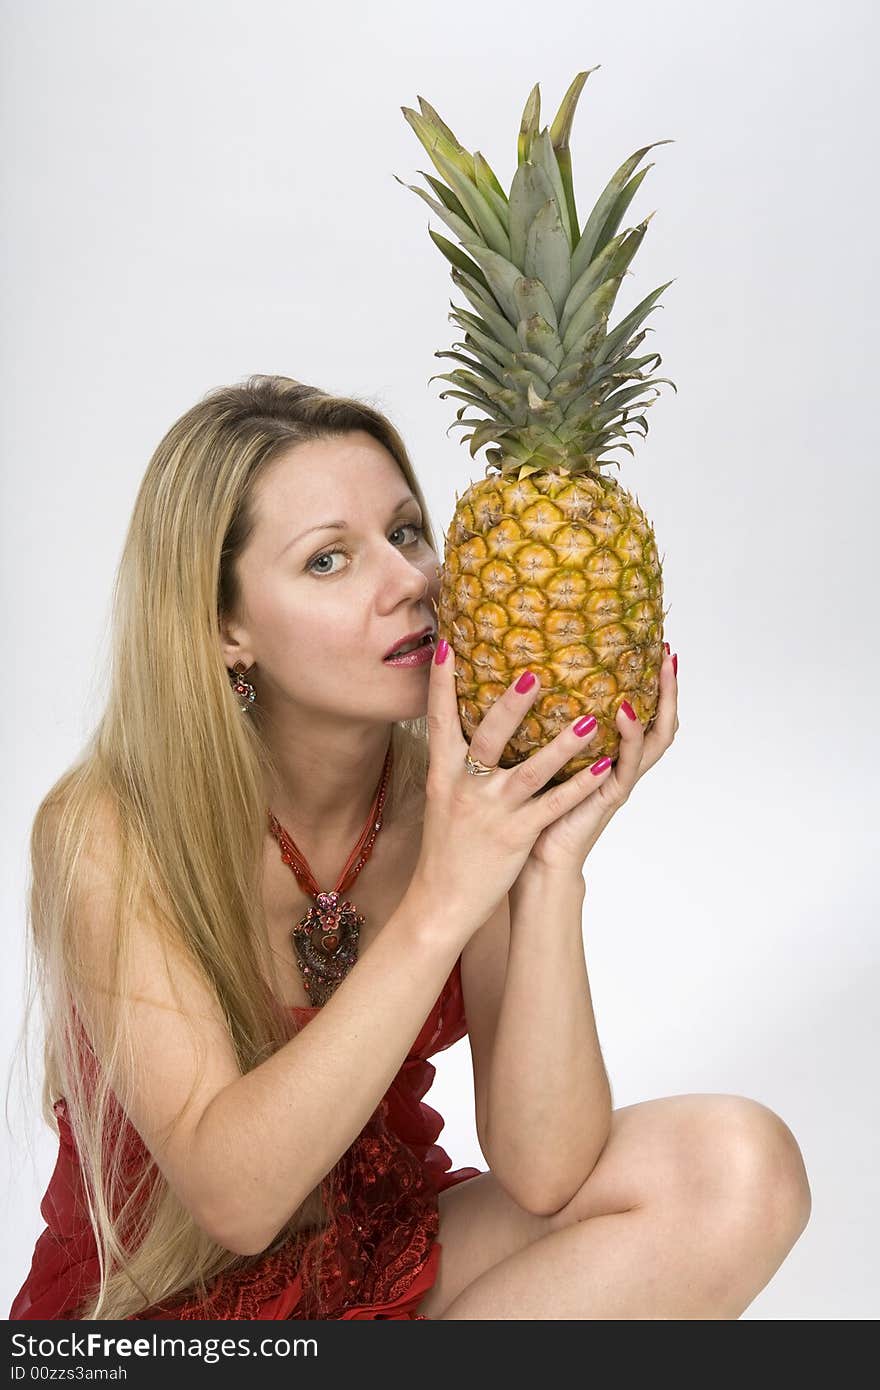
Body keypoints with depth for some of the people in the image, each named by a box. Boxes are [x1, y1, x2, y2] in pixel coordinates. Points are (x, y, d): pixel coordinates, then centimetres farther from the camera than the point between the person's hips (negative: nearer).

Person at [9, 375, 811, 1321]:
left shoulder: (468, 792, -13)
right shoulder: (107, 832, -22)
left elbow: (539, 1173, -19)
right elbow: (232, 1195, -29)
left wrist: (552, 868, -32)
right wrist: (438, 905, -36)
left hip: (386, 1249, 5)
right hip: (158, 1298, -4)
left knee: (737, 1167, -18)